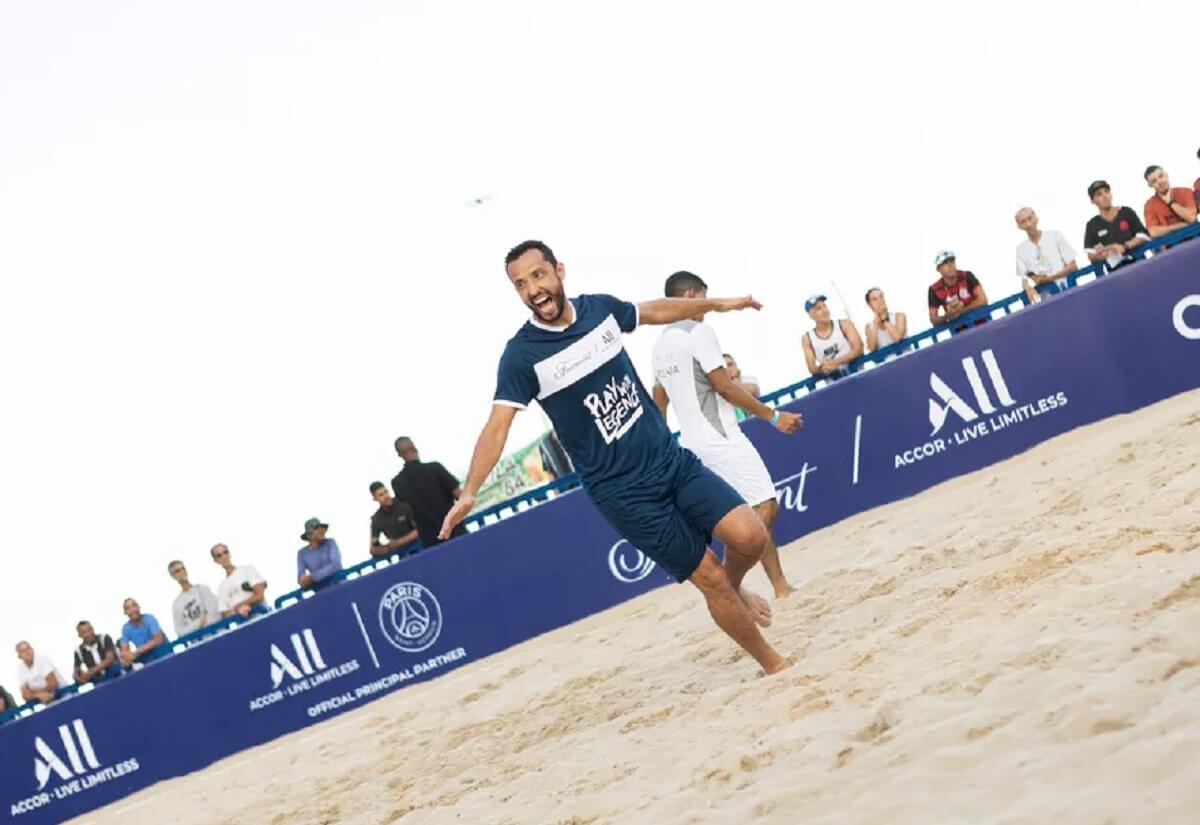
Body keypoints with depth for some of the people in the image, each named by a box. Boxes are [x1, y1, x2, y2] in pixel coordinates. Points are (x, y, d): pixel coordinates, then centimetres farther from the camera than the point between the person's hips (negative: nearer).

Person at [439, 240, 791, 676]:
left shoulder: (600, 308, 3)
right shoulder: (522, 355, -12)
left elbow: (654, 311, 23)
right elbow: (497, 426, -17)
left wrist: (716, 304, 32)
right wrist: (468, 492, -30)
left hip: (673, 460, 5)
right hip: (623, 493, -4)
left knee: (749, 536, -11)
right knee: (711, 580, -5)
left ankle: (734, 589, 24)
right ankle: (774, 665, 15)